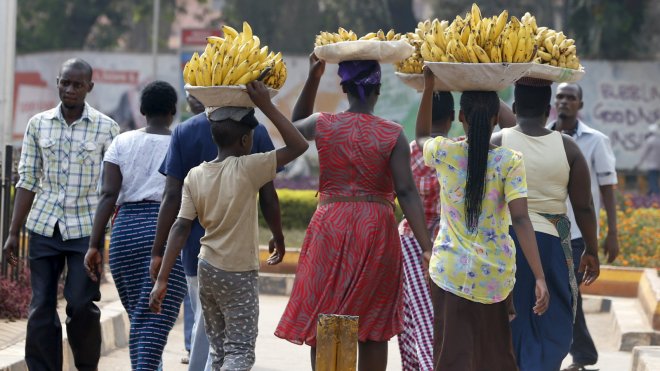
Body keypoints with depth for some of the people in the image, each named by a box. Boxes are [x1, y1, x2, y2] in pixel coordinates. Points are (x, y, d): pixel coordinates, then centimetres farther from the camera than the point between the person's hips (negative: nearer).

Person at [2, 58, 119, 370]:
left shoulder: (106, 128, -2)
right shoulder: (38, 124, 5)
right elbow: (27, 180, 8)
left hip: (86, 228, -2)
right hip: (44, 227, 3)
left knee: (82, 304, -5)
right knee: (41, 308, 1)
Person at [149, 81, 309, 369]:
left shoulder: (195, 176, 0)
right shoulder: (247, 169, -15)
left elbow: (180, 228, -5)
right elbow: (298, 146, -15)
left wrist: (162, 279, -4)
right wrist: (267, 106, -12)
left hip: (207, 269, 6)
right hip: (239, 274, -6)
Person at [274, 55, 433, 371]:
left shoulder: (323, 125, -2)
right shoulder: (393, 135, -7)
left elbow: (296, 125, 23)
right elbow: (406, 193, -13)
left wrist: (313, 78, 20)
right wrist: (426, 247, -13)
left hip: (329, 228, 1)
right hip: (376, 232, -1)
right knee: (373, 330, 7)